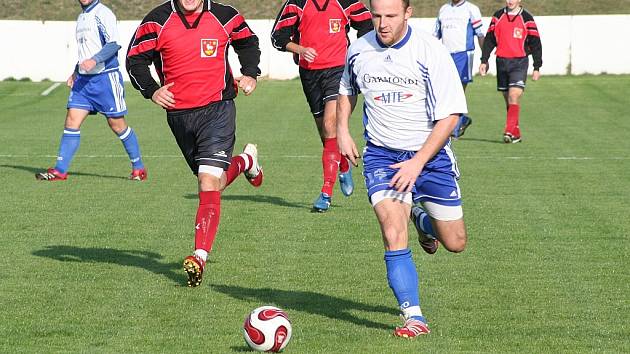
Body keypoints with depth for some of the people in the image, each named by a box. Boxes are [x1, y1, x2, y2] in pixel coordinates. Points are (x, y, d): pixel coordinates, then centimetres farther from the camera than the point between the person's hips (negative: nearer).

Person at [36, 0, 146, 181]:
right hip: (83, 79, 7)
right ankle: (60, 171, -3)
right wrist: (76, 72, 22)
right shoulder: (82, 17, 17)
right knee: (72, 120, -3)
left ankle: (139, 168, 14)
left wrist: (94, 60, -32)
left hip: (106, 76, -7)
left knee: (117, 124, 0)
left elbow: (113, 44, -19)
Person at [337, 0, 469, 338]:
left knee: (455, 244, 8)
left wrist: (418, 163, -21)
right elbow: (346, 88, 20)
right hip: (381, 154, 1)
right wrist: (342, 129, 6)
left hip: (429, 153, -1)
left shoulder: (430, 52, -16)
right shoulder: (358, 50, -4)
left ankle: (422, 220, 42)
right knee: (394, 236, -20)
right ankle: (414, 317, -14)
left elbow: (449, 116, -15)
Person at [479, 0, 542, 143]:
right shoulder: (498, 16, 9)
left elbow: (535, 44, 0)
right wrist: (484, 61, 6)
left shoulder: (526, 19, -1)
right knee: (508, 99, 8)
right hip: (502, 62, 4)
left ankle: (509, 132, -22)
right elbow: (489, 40, 13)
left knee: (514, 97, -17)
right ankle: (516, 134, 17)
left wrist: (537, 68, -3)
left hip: (519, 63, -4)